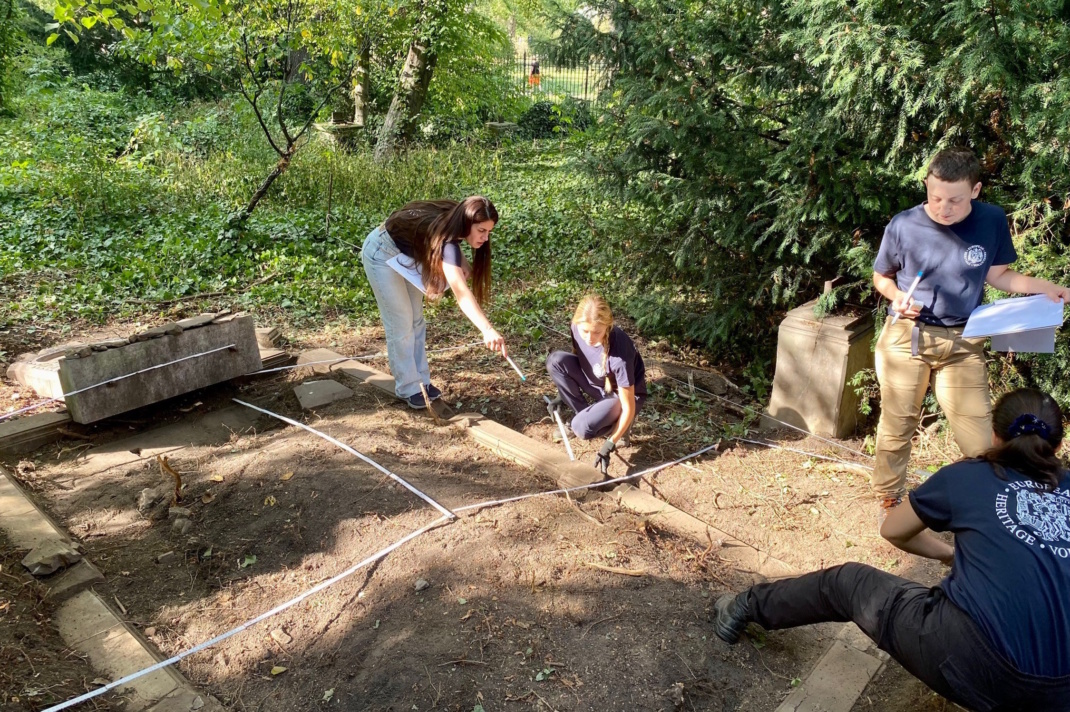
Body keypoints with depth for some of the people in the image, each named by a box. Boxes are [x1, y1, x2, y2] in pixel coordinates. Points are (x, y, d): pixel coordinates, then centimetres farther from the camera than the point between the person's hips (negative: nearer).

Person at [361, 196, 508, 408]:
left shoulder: (454, 222, -16)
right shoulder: (446, 235, -39)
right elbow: (461, 292, -51)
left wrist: (461, 263, -11)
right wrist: (488, 330, -63)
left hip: (406, 255, 9)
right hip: (382, 254, -9)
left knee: (416, 319, 11)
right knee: (401, 323, -4)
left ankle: (420, 381, 20)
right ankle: (409, 388, 8)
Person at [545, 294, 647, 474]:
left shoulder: (619, 355, -38)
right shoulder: (578, 328, -21)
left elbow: (629, 407, -29)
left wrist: (609, 446, -30)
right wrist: (562, 395, 1)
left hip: (622, 393, -6)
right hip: (596, 382, 6)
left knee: (583, 428, -31)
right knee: (555, 360, -19)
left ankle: (617, 423, 3)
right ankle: (587, 415, -3)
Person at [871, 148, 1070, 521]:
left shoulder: (992, 221, -4)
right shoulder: (903, 225, -9)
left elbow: (997, 275, 9)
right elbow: (881, 277, 6)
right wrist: (897, 297, -14)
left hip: (963, 341, 1)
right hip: (906, 336, -1)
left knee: (980, 437, 0)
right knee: (897, 424, 8)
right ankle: (888, 500, 28)